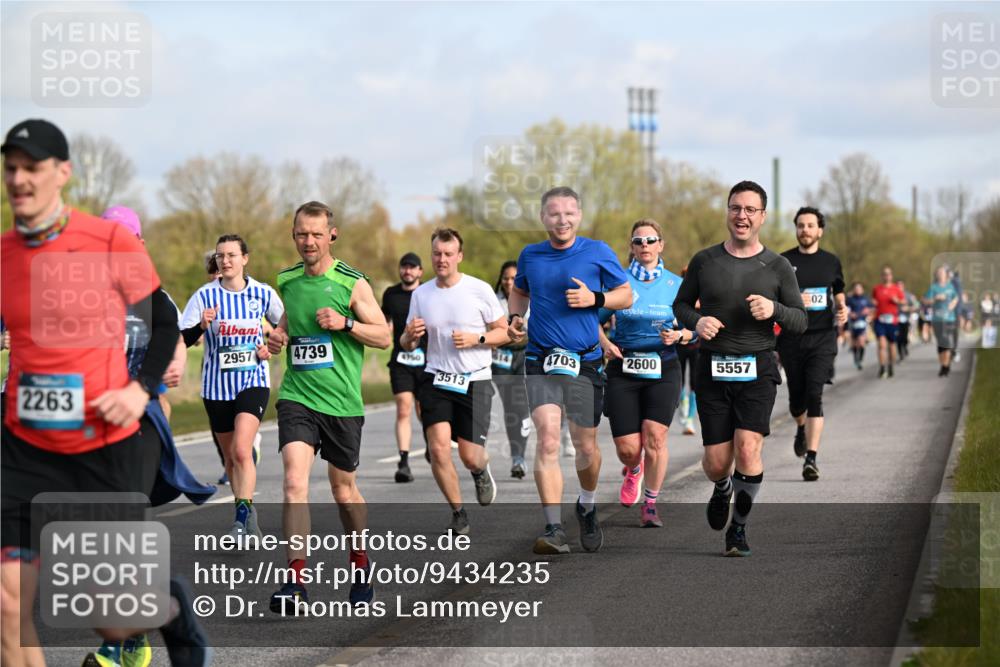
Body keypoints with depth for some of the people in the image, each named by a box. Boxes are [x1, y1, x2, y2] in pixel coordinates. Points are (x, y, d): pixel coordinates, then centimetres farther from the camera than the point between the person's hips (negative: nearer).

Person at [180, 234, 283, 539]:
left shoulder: (264, 293, -1)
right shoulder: (205, 295, -3)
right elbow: (181, 340, -8)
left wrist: (272, 347, -1)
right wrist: (202, 326, -26)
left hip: (253, 381, -2)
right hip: (216, 386, 2)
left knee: (242, 450, -21)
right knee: (231, 457, 11)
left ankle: (242, 517, -20)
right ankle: (248, 516, 28)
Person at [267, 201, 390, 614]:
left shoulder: (353, 283, -4)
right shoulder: (287, 281, 7)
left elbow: (384, 336, -2)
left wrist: (346, 323, -17)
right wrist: (279, 336, 4)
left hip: (342, 402, -2)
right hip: (297, 397, 2)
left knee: (344, 491, 11)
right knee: (294, 481, -17)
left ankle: (359, 562, 36)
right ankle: (296, 580, -19)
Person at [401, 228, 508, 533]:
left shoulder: (479, 290, -5)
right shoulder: (420, 294, 5)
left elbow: (503, 332, 2)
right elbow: (407, 345, 12)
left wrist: (476, 339, -17)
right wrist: (410, 336, -12)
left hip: (475, 380, -2)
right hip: (437, 381, 2)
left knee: (470, 456, -4)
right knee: (438, 449, -13)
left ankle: (481, 471, 36)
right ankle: (458, 514, 6)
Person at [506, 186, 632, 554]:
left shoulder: (598, 252, -1)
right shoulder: (530, 255, 7)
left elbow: (626, 296, 6)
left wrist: (595, 298, -12)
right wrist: (515, 318, 7)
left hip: (585, 363, -1)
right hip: (541, 361, 1)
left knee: (586, 446, 7)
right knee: (548, 439, -16)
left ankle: (587, 507, 38)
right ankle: (554, 529, -19)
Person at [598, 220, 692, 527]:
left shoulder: (675, 284, 5)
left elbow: (691, 329, 9)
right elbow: (595, 319, 8)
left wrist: (679, 335, -13)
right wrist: (605, 343, -10)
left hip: (663, 369, 0)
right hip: (624, 369, 0)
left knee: (655, 436, -16)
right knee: (628, 449, -4)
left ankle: (650, 504, 0)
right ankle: (633, 471, 35)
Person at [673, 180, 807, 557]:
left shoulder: (777, 267, 3)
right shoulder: (704, 261, 5)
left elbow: (800, 322, 5)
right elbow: (681, 304, 15)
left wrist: (774, 309, -16)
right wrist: (696, 321, -7)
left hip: (757, 370, -1)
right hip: (713, 370, 1)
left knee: (748, 448, -18)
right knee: (716, 462, 0)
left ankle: (739, 526, 1)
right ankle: (722, 490, 38)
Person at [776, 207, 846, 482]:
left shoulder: (831, 262, 9)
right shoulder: (783, 262, 3)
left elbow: (839, 294, 22)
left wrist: (842, 310, 1)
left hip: (822, 338, -1)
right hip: (791, 338, 1)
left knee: (814, 396, -14)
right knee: (796, 397, 8)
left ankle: (811, 458, -17)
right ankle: (801, 429, 45)